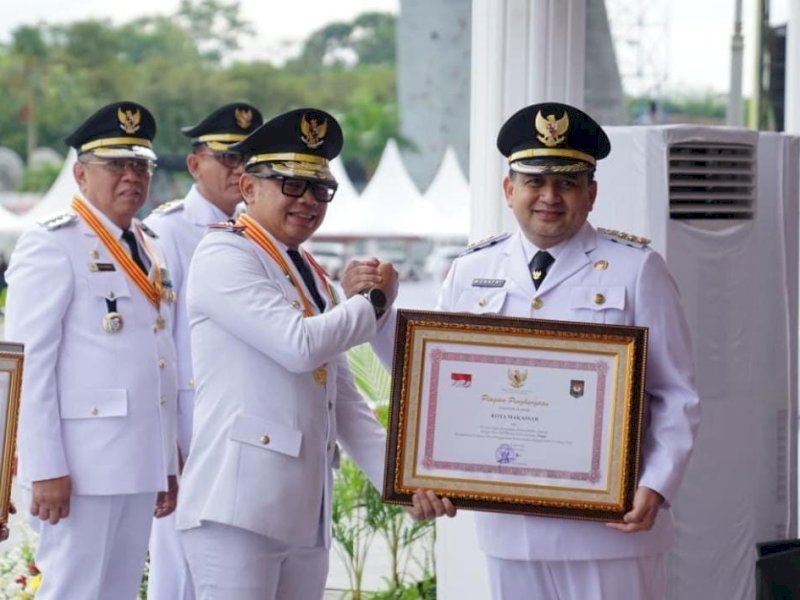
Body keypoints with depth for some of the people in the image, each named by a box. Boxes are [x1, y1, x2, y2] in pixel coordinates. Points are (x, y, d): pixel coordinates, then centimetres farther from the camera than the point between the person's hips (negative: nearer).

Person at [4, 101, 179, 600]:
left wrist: (169, 465, 15)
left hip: (140, 465, 7)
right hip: (81, 466, -7)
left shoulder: (149, 249, 17)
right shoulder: (52, 245, -7)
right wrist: (46, 468, -17)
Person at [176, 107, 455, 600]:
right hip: (240, 506, -8)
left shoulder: (313, 276, 22)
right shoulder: (223, 256, -3)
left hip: (307, 514, 8)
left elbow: (345, 401, 19)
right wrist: (376, 299, 0)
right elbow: (300, 345, -16)